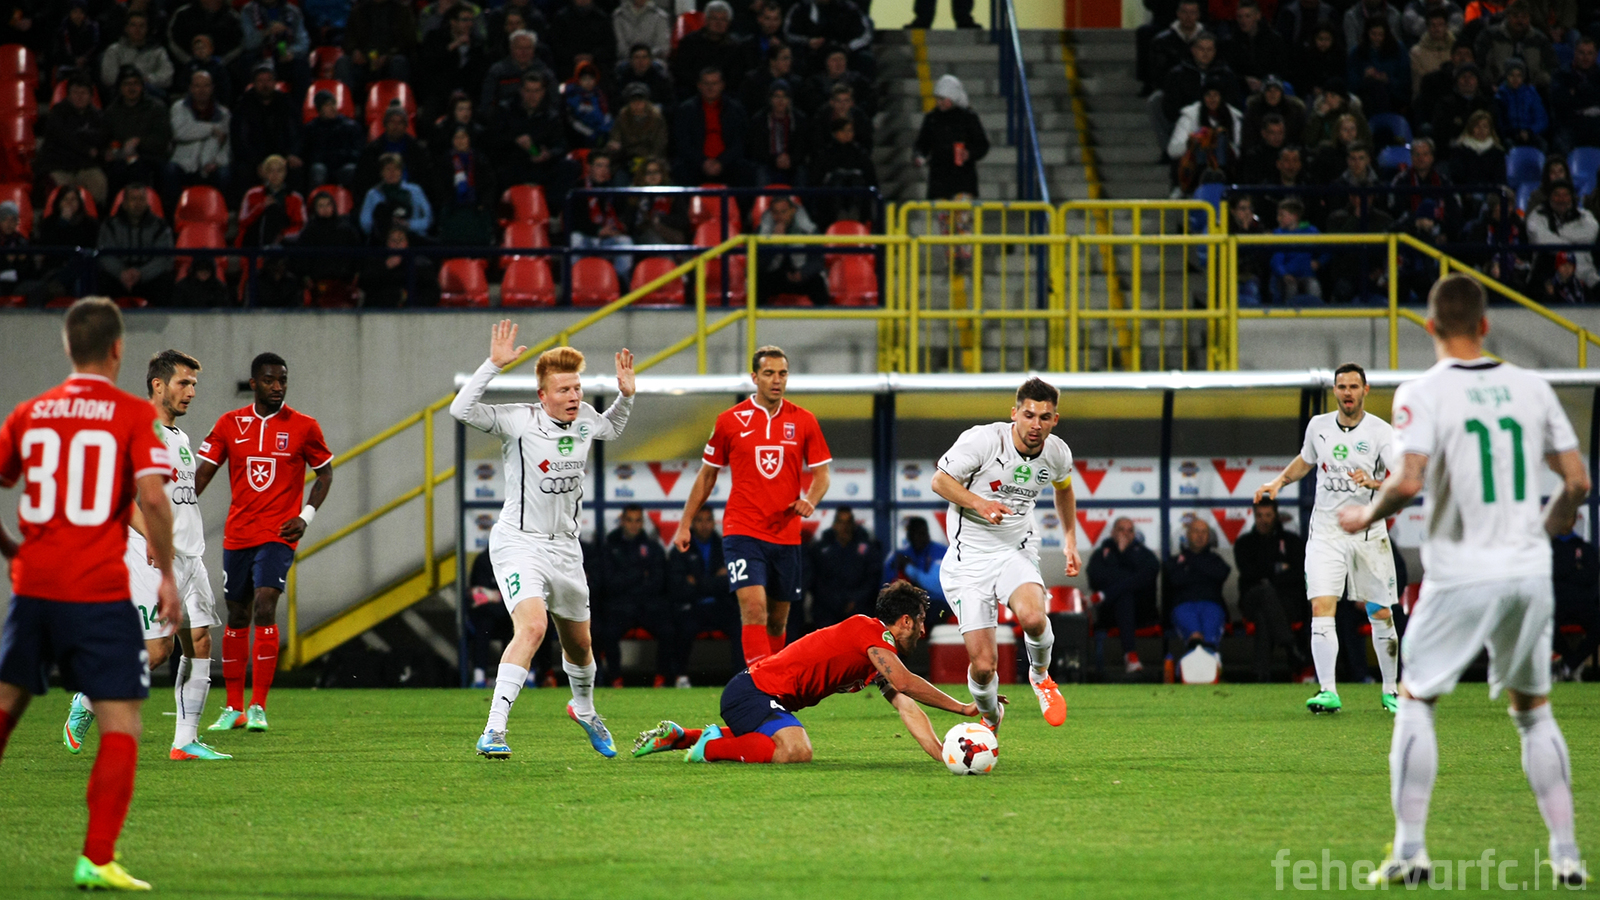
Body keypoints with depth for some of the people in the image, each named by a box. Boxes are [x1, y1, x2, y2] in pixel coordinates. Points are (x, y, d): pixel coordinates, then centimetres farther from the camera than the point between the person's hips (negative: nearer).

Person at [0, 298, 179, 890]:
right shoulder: (134, 415, -4)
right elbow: (152, 497, -15)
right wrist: (166, 575, -5)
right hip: (99, 592, -4)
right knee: (121, 723, 0)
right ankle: (96, 860, -8)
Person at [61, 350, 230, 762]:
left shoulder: (180, 437, 18)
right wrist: (152, 536, -27)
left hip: (188, 557, 9)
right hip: (150, 559, -8)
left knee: (199, 642, 0)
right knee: (157, 649, -11)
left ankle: (186, 740, 3)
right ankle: (87, 701, 9)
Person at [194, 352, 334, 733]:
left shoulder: (303, 427, 0)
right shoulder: (230, 425, 4)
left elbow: (325, 472, 10)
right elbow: (203, 473, 4)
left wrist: (307, 516, -4)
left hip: (278, 534, -3)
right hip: (237, 534, 3)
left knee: (264, 606, -18)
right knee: (236, 616, 9)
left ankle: (258, 708, -16)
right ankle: (234, 708, 19)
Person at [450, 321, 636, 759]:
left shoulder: (584, 418, 4)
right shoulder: (519, 420, -14)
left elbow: (611, 429, 28)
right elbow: (462, 410, -26)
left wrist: (625, 395, 10)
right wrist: (494, 364, -30)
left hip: (565, 545, 6)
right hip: (519, 542, -6)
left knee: (578, 643, 18)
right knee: (532, 627, -28)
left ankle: (584, 708, 50)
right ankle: (494, 731, -29)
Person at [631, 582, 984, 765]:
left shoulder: (883, 657, 15)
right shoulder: (870, 630, -13)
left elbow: (908, 709, 9)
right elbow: (904, 682, -26)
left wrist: (944, 755, -3)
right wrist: (961, 708, -24)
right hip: (752, 691, -11)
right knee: (796, 752, -33)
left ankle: (679, 737, 33)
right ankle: (713, 746, -13)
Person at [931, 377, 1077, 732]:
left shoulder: (1057, 453, -1)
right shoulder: (982, 440, -15)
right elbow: (940, 480, -7)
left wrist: (1070, 539, 21)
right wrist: (979, 503, -23)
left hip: (1016, 552, 2)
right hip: (969, 557, -2)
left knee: (1033, 617, -32)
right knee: (983, 664, -10)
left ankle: (1041, 675, 3)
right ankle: (990, 718, 25)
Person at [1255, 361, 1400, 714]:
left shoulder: (1380, 431, -8)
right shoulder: (1318, 426, 3)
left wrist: (1374, 484, -35)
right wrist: (1279, 481, 11)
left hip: (1368, 534, -2)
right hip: (1326, 532, 2)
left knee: (1381, 614, 6)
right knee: (1321, 607, -15)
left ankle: (1391, 691, 22)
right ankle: (1327, 692, -19)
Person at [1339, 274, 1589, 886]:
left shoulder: (1423, 394, -8)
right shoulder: (1530, 388, 5)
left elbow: (1407, 483, -20)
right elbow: (1577, 480, 7)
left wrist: (1367, 515, 0)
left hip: (1461, 573, -4)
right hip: (1529, 572, 4)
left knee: (1415, 702, 10)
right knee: (1533, 709, 16)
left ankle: (1410, 851, 2)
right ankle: (1566, 853, 11)